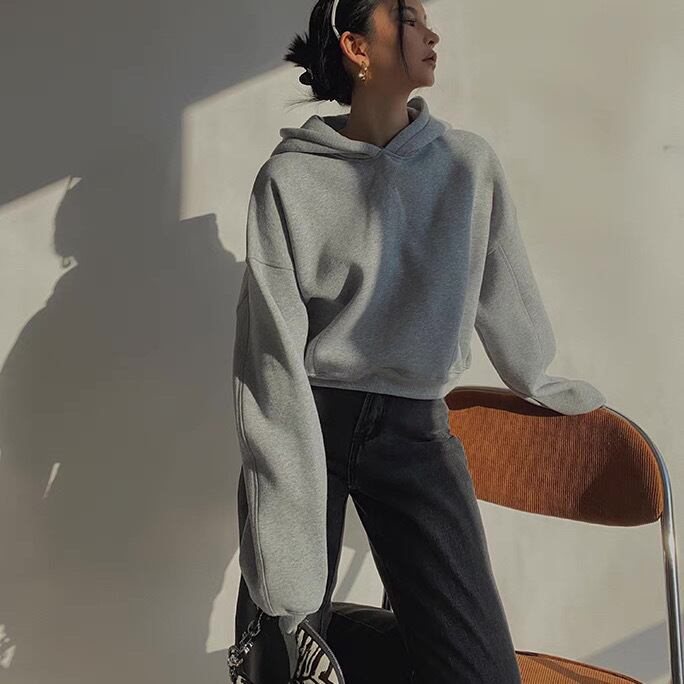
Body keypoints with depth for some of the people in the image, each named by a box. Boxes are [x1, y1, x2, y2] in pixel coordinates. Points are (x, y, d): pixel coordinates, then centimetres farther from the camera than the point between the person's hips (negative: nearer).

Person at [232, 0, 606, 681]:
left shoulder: (471, 164, 3)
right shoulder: (289, 177, -5)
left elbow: (505, 295, 16)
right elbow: (272, 345, -11)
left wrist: (544, 387, 28)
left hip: (415, 430, 2)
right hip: (308, 421, -1)